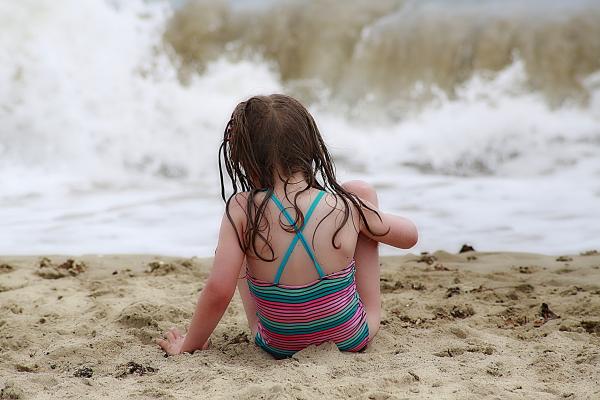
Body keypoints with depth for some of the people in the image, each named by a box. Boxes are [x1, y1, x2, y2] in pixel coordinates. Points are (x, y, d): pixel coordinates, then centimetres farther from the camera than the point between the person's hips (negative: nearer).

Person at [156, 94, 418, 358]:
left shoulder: (242, 210, -21)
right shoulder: (348, 207, -17)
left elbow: (218, 291, -25)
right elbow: (409, 235, 1)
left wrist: (188, 345, -9)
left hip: (278, 348, 0)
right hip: (352, 341, 0)